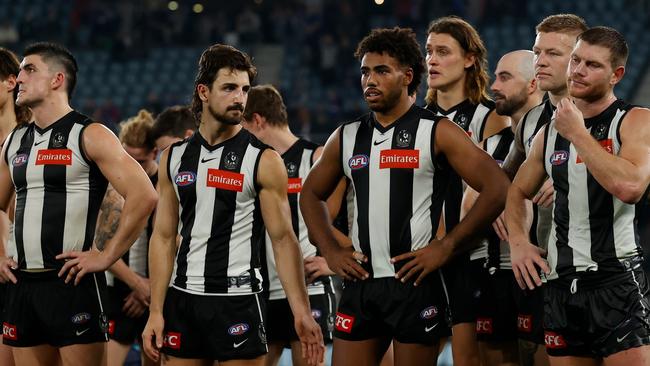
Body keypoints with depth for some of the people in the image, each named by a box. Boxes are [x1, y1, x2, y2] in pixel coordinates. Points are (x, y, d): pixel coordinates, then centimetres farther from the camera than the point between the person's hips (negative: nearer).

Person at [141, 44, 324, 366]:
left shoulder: (263, 161, -3)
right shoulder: (174, 158, 9)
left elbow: (283, 238, -6)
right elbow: (164, 237, 10)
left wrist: (301, 313, -14)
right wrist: (155, 312, 3)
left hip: (237, 301, -4)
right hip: (183, 300, 4)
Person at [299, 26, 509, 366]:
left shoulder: (437, 133, -4)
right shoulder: (346, 137, 11)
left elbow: (496, 188, -8)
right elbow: (311, 194, 24)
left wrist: (446, 246, -12)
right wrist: (330, 251, 9)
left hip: (415, 283, -5)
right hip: (361, 282, 5)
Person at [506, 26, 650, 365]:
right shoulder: (551, 131, 15)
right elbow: (518, 192, 26)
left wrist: (578, 134, -13)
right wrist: (518, 240, 6)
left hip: (616, 282, -6)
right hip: (561, 284, 6)